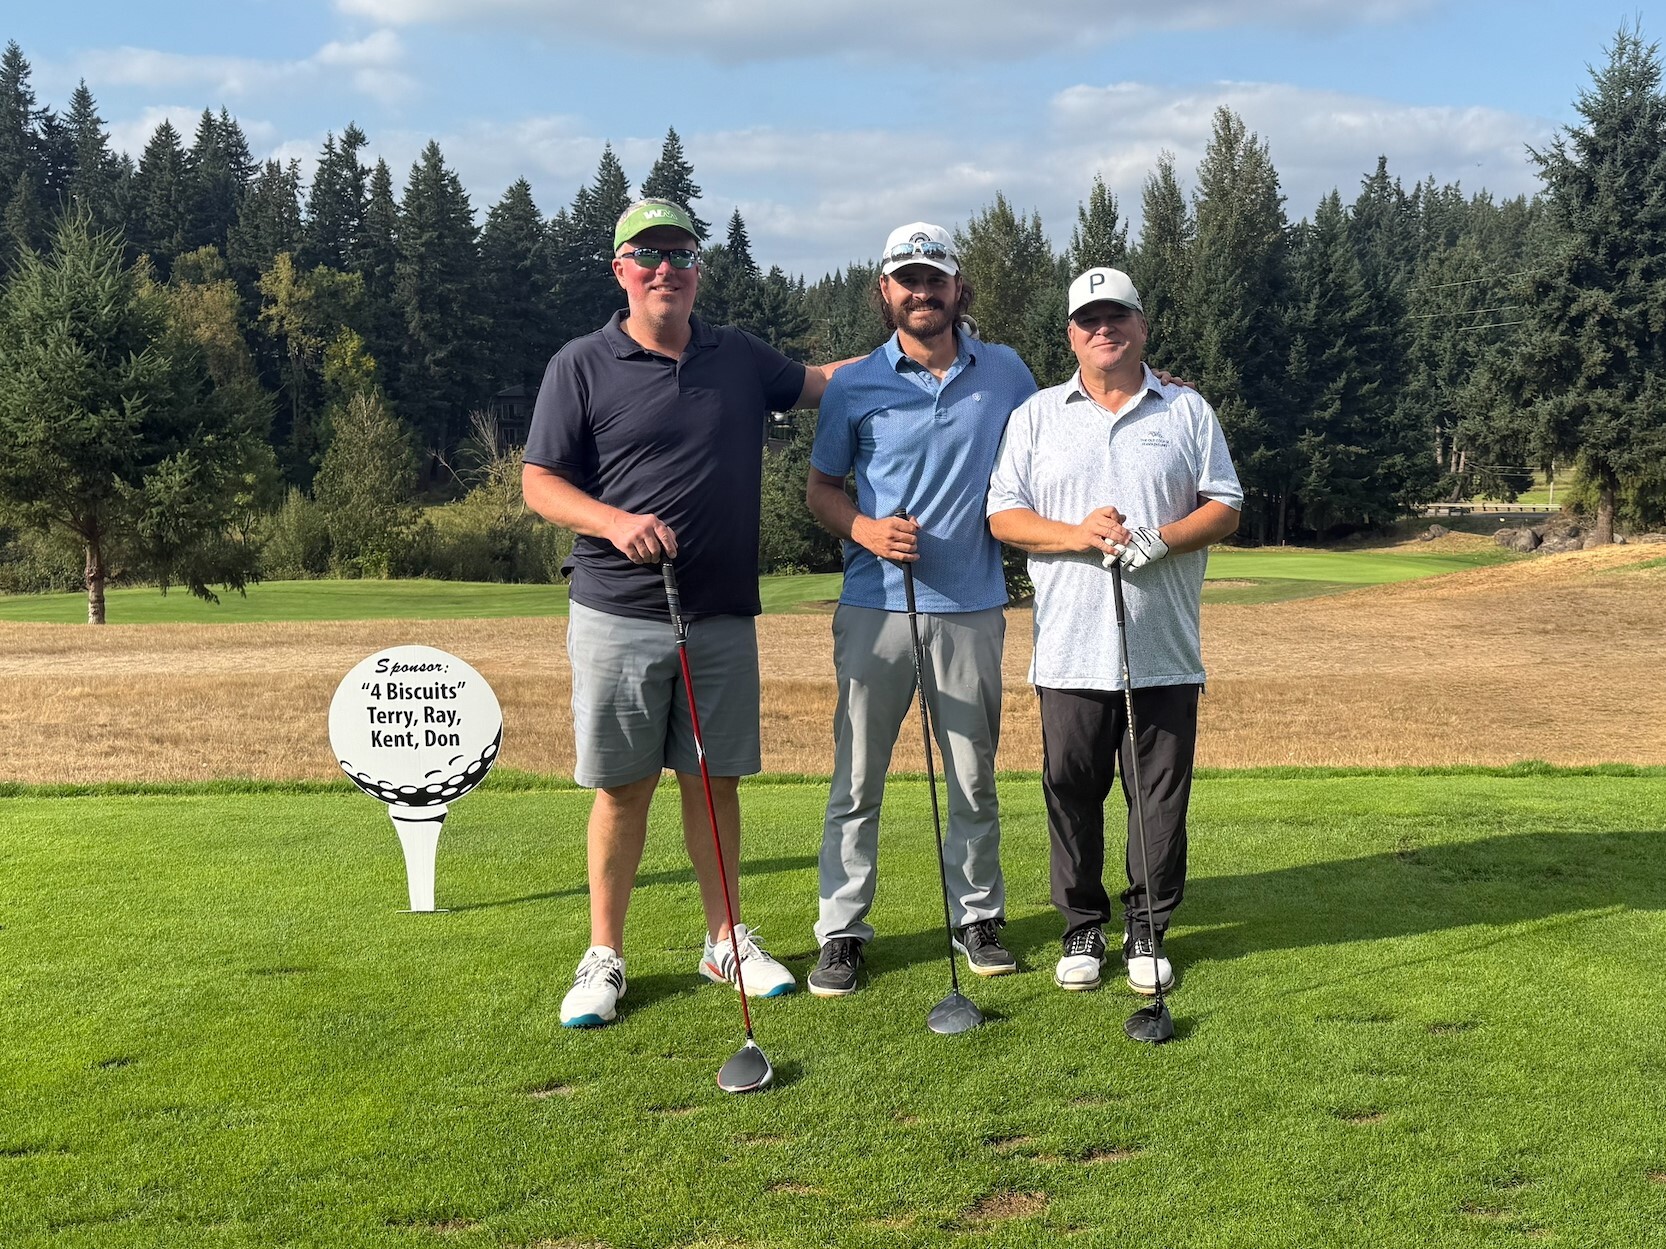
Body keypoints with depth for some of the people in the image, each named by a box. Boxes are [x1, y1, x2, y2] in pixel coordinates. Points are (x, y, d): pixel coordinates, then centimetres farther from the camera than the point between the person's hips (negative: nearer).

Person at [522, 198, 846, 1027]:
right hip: (619, 616, -3)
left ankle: (726, 942, 24)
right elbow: (539, 483, -4)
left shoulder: (741, 358, 10)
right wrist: (615, 521, -20)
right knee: (622, 786, 3)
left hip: (723, 617, 3)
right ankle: (603, 957, 16)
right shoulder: (581, 367, -2)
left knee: (715, 780, 10)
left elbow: (817, 383, 28)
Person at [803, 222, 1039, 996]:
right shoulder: (854, 386, 2)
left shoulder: (1006, 373, 6)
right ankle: (841, 931, 10)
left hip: (973, 608, 1)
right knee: (856, 778, 1)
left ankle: (978, 916, 23)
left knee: (974, 778, 9)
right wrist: (865, 529, -12)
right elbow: (820, 487, 8)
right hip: (875, 606, -1)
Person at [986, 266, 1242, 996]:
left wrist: (1161, 539, -13)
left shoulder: (1188, 411, 10)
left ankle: (1147, 931, 17)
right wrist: (1076, 535, -13)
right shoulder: (1037, 416, 10)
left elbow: (1225, 508, 6)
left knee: (1161, 796, 3)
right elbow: (1004, 513, 4)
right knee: (1072, 791, 4)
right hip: (1070, 650, 0)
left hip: (1165, 650, 0)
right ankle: (1082, 928, 18)